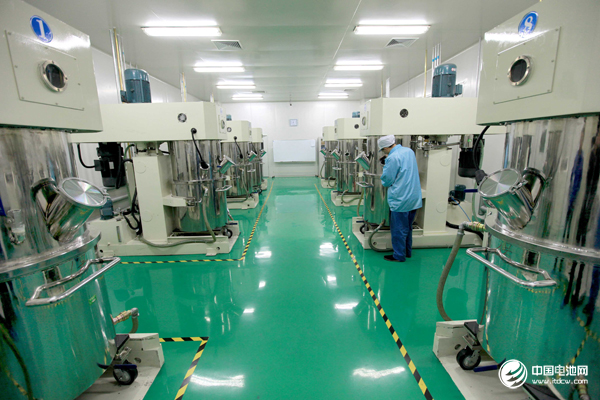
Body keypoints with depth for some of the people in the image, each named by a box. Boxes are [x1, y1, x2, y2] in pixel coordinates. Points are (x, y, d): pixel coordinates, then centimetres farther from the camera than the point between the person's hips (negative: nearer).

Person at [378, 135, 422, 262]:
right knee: (408, 227, 20)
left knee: (398, 229, 5)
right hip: (415, 197, 8)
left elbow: (387, 181, -14)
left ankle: (399, 255, 16)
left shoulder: (392, 158, -19)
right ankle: (408, 252, 33)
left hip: (401, 199, -8)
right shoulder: (409, 151, 7)